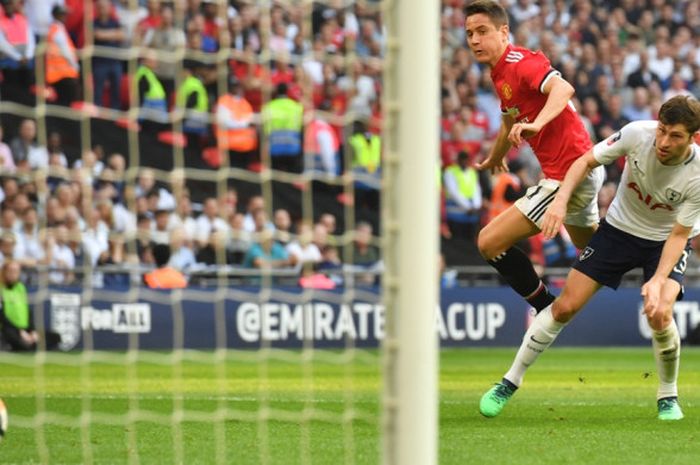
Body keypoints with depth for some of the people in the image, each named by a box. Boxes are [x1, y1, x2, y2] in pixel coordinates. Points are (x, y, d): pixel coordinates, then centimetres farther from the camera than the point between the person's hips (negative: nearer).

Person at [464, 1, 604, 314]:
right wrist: (494, 159, 48)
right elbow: (510, 121, 33)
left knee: (490, 242, -14)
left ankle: (548, 309, -4)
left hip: (570, 174, -11)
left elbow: (563, 89, -37)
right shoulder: (499, 73, 13)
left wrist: (536, 124, -52)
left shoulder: (520, 62, -17)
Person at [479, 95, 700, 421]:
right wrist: (560, 200, -25)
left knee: (659, 314, -26)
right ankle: (509, 383, 11)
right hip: (620, 227, 2)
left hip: (666, 242, -2)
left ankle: (668, 397, 0)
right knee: (565, 306, -4)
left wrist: (657, 281, -35)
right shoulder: (637, 134, -26)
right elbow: (586, 162, -11)